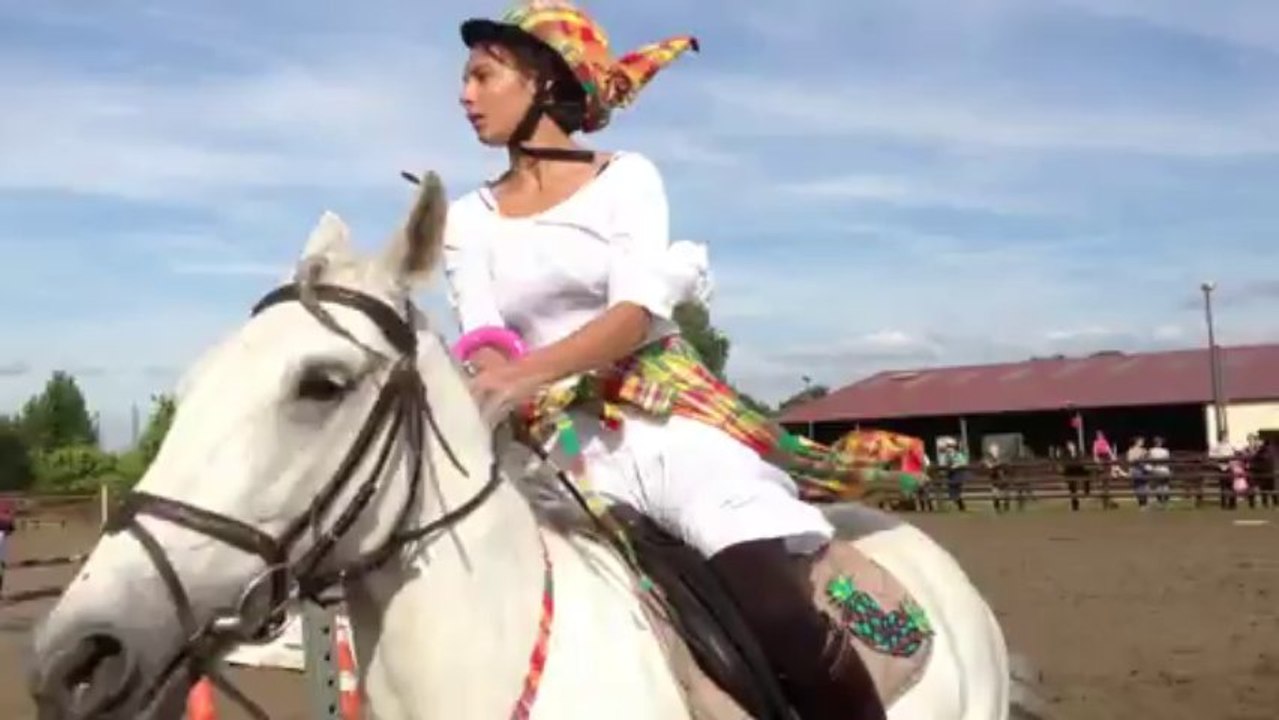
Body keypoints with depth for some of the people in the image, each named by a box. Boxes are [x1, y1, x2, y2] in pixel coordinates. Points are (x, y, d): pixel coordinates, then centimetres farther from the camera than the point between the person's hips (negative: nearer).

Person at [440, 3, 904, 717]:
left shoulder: (627, 178, 3)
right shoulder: (469, 219, 12)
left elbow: (636, 311, -12)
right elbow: (483, 343, -1)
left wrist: (528, 371, -29)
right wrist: (483, 388, -26)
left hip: (672, 418, -3)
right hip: (563, 444, 3)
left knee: (783, 620, -23)